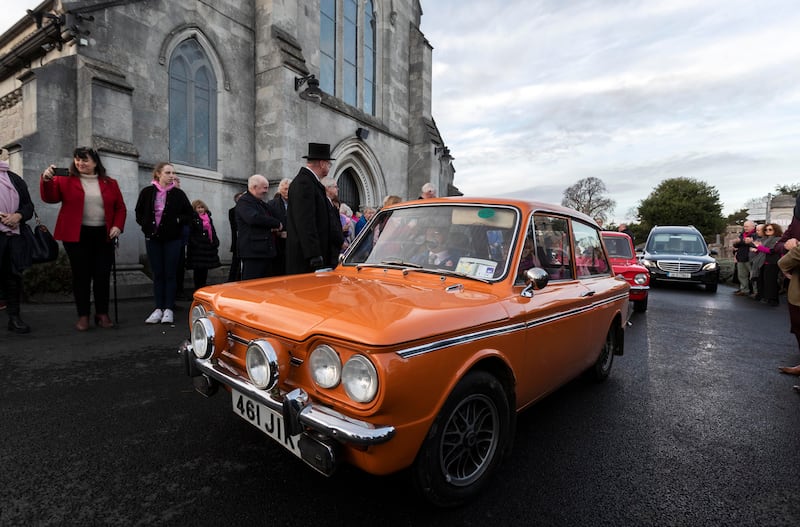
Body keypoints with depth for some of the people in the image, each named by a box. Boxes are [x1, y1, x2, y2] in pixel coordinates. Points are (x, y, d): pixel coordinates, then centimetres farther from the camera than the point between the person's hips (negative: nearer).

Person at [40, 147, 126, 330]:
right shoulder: (65, 180, 6)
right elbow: (49, 198, -3)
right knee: (81, 276, 3)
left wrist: (117, 226, -5)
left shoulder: (110, 183, 10)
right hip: (76, 236, -1)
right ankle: (83, 316, 13)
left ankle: (102, 314, 15)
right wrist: (46, 180, -20)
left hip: (104, 235, 1)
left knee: (103, 275, 4)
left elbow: (120, 207, 9)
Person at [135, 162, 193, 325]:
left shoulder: (178, 194, -1)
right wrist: (146, 225, -3)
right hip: (153, 238, 1)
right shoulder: (147, 192, 2)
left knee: (170, 274, 2)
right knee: (157, 274, 6)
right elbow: (139, 213, 11)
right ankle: (158, 308, 13)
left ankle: (169, 309, 8)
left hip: (172, 239, -1)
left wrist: (177, 221, -11)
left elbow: (189, 215, 4)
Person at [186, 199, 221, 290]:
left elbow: (213, 231, 20)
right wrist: (194, 244, -18)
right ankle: (198, 288, 6)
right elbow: (190, 233, -12)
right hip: (197, 248, -6)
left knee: (205, 269, 13)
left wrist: (215, 242, 13)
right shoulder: (192, 218, -6)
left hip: (207, 247, 6)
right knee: (198, 269, -2)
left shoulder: (208, 217, 15)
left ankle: (203, 287, 22)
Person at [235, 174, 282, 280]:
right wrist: (277, 223, -13)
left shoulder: (262, 203, 24)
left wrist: (275, 227, 6)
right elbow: (253, 218, -24)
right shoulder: (244, 201, -6)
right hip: (253, 252, -9)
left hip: (268, 252, 9)